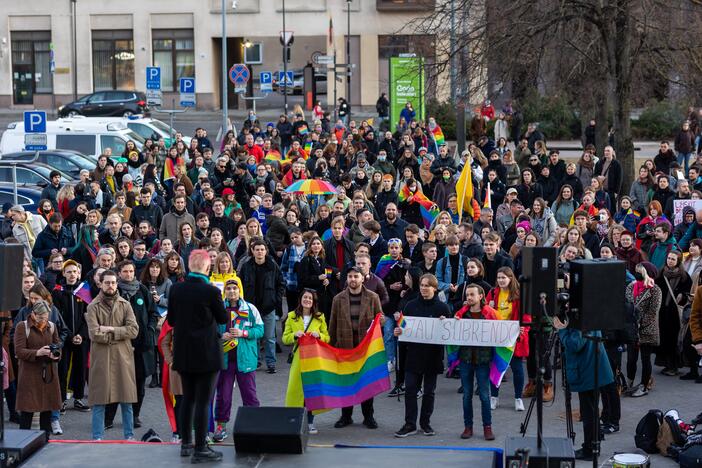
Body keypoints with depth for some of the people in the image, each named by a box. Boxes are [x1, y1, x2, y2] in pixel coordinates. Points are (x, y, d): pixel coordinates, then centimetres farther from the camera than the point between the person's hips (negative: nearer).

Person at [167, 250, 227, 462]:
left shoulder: (176, 289, -3)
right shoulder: (211, 291, -16)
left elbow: (171, 319, 7)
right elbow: (224, 318, -2)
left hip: (184, 353, 5)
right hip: (207, 353, -5)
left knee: (188, 398, 17)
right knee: (203, 401, -1)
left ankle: (186, 443, 24)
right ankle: (200, 449, 1)